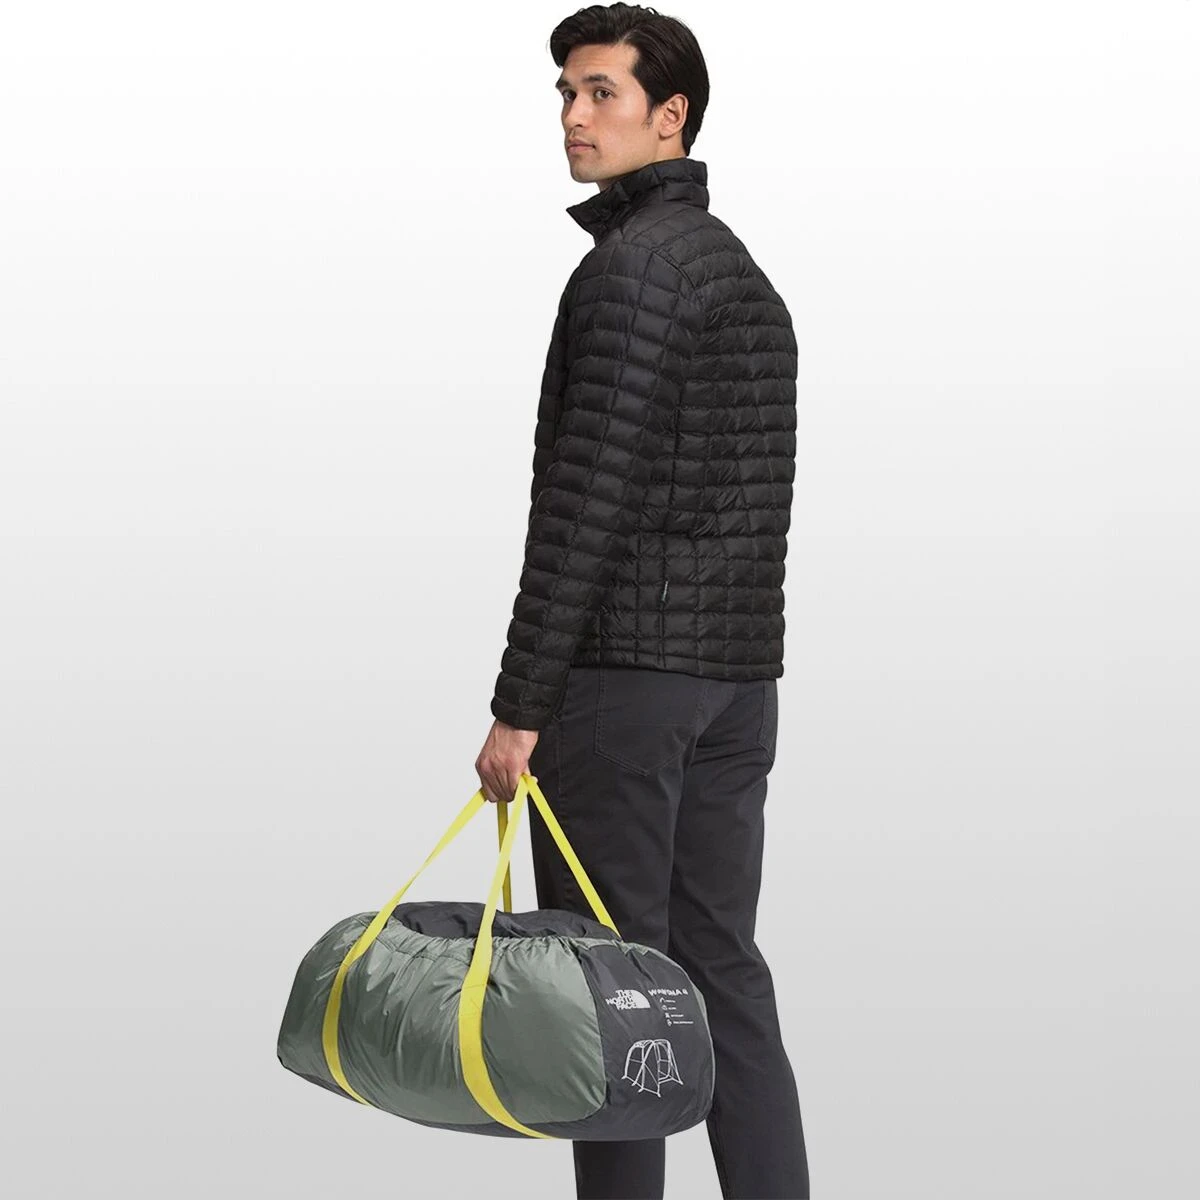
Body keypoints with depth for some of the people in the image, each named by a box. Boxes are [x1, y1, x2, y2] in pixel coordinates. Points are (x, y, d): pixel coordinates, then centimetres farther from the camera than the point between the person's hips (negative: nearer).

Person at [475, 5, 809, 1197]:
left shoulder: (629, 269, -13)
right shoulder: (746, 274, 17)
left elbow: (586, 504, -19)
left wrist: (518, 704, -17)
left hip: (623, 672, -9)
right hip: (740, 674, 9)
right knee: (720, 969, 10)